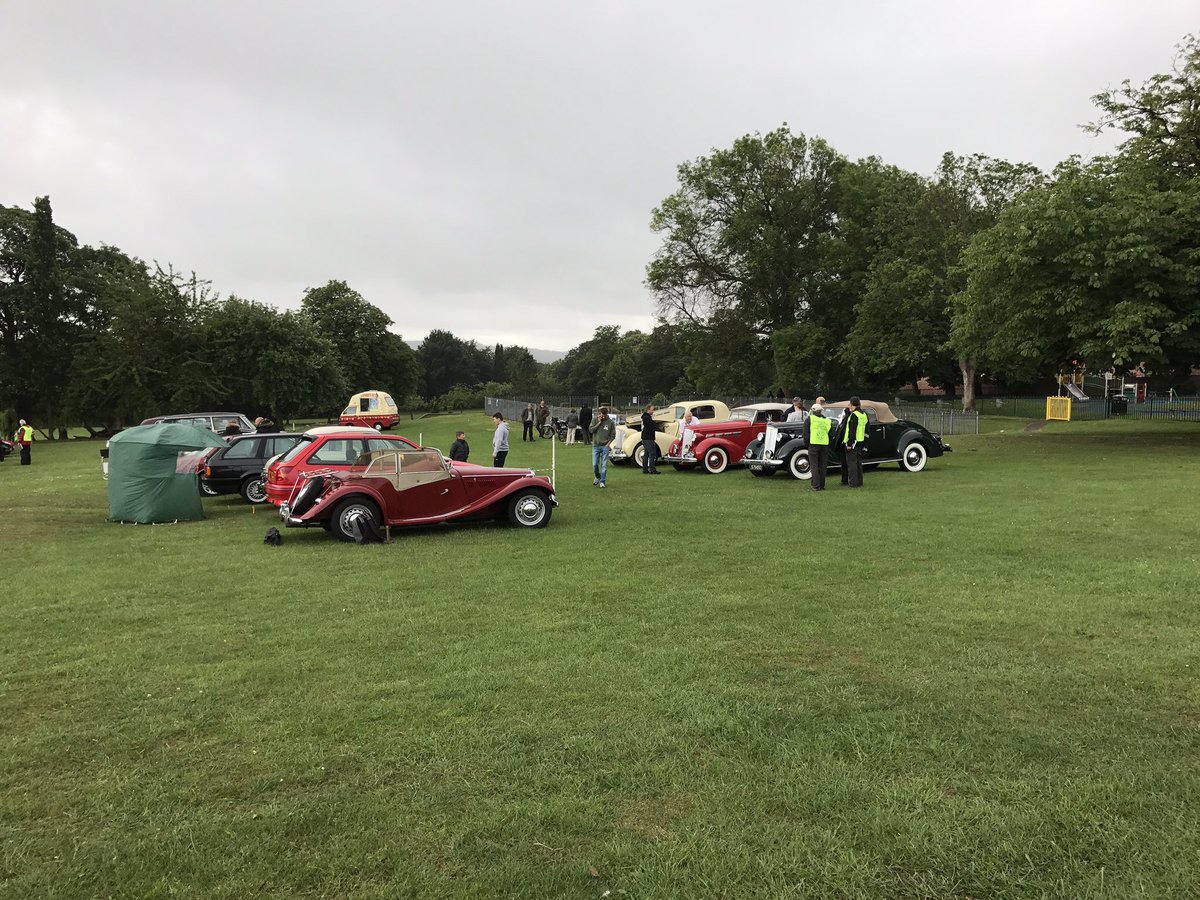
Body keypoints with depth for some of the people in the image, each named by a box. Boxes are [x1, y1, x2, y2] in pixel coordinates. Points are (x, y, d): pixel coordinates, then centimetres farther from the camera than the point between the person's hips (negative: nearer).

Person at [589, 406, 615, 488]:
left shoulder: (610, 422, 0)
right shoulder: (596, 420, 2)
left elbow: (613, 435, 5)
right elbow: (591, 430, -8)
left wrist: (608, 443, -5)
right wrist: (599, 423, -12)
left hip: (605, 446, -1)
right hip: (595, 446, 1)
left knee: (604, 465, -2)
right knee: (595, 464, 2)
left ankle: (602, 481, 7)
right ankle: (597, 477, 28)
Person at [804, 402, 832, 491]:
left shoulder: (809, 419, 1)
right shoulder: (827, 420, 10)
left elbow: (806, 434, -3)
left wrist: (806, 443, 10)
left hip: (813, 444, -3)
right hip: (825, 445, 3)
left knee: (814, 466, 1)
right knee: (822, 466, 12)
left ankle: (816, 486, -5)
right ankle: (822, 485, 15)